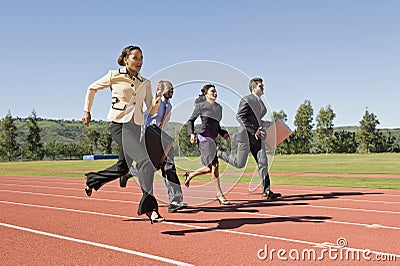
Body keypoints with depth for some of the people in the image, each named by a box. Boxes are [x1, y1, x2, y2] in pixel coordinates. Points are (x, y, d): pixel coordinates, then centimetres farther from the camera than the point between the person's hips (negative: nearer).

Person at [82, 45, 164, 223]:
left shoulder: (145, 83, 12)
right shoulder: (114, 76, 1)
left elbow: (151, 109, 7)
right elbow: (92, 88, 14)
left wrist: (157, 97, -12)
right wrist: (87, 111, 16)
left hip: (135, 127, 7)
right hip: (119, 125, -7)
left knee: (123, 167, 16)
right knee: (144, 160, -24)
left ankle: (92, 180, 42)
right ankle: (149, 207, -26)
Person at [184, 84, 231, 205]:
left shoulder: (219, 107, 18)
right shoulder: (201, 106, 0)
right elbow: (190, 120, 5)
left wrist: (223, 133, 9)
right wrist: (191, 133, -8)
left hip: (213, 139, 8)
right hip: (204, 137, -8)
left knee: (210, 168, 6)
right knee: (214, 165, -14)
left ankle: (190, 175, 29)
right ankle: (219, 194, -9)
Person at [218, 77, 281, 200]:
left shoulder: (260, 102, 16)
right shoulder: (246, 100, -11)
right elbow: (240, 117, -19)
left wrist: (262, 123, 8)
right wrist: (254, 130, -24)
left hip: (257, 137, 8)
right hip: (246, 136, -8)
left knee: (263, 163, -2)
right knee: (239, 164, 1)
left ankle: (266, 191, -2)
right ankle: (219, 154, 25)